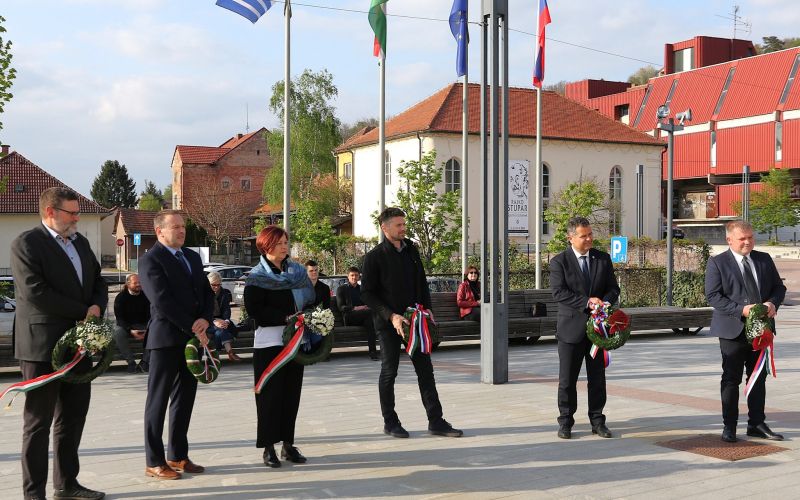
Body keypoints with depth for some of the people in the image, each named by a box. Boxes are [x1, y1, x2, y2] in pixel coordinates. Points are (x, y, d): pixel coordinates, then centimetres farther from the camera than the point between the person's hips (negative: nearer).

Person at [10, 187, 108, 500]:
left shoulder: (80, 242, 14)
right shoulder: (26, 244, -10)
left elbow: (98, 281, 17)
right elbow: (35, 292, -20)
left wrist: (97, 306, -6)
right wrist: (83, 312, -14)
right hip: (43, 345, -8)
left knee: (73, 417, 14)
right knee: (39, 421, 2)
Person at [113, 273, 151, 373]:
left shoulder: (145, 296, 0)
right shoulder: (120, 297, -4)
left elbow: (150, 315, -3)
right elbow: (119, 318, -10)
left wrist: (147, 329, -23)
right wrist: (130, 331, -27)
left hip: (143, 326, 1)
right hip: (125, 326, -1)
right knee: (117, 332, -35)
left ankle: (144, 361, -16)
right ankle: (131, 362, -25)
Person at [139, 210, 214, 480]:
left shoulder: (193, 257, 15)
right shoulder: (150, 260, -9)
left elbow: (207, 292, 12)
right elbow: (162, 301, -17)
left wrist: (205, 320, -7)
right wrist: (192, 328, -17)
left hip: (192, 338, 7)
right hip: (167, 339, -7)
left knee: (185, 398, 12)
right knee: (158, 399, 1)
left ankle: (178, 455, 21)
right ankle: (155, 461, 8)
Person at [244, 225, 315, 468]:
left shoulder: (297, 271, 13)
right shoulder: (257, 276, -3)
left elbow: (310, 300, 17)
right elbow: (254, 309, -13)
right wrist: (286, 317, -18)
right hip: (269, 341, -5)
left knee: (292, 392, 6)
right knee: (270, 394, -3)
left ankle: (288, 444, 15)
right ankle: (269, 447, 5)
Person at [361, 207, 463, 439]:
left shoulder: (411, 250, 9)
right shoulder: (375, 257, -8)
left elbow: (422, 282, 18)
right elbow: (367, 293, -9)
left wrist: (426, 307, 3)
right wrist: (391, 316, -17)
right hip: (388, 323, -5)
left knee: (425, 369, 4)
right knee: (389, 372, 5)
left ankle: (436, 421, 9)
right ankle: (390, 422, 17)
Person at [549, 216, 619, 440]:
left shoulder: (603, 259, 8)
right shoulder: (559, 262, -4)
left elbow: (613, 288, 7)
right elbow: (558, 292, -13)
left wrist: (604, 302, -15)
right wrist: (586, 302, -22)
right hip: (571, 327, -3)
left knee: (597, 378, 9)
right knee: (567, 379, 3)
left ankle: (597, 421, 19)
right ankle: (565, 422, 14)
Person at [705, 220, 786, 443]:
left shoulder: (764, 259, 9)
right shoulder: (717, 263, -6)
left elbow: (779, 286, 12)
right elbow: (713, 295, -12)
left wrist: (773, 303, -10)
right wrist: (741, 310, -23)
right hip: (733, 330, -5)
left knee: (759, 377, 12)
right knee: (731, 379, 2)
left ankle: (756, 424, 23)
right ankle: (729, 427, 12)